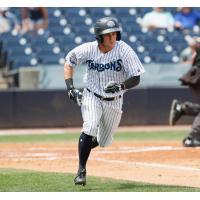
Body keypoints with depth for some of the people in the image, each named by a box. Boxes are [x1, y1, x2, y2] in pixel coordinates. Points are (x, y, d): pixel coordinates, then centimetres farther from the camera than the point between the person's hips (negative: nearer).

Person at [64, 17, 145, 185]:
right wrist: (70, 87, -10)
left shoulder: (124, 50, -21)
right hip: (92, 97, -1)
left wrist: (120, 86, -39)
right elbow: (69, 62, 2)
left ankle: (86, 146, 47)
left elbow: (136, 79, -20)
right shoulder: (88, 49, -16)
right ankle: (81, 170, -18)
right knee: (90, 127, -27)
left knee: (104, 142, 12)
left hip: (114, 101, 1)